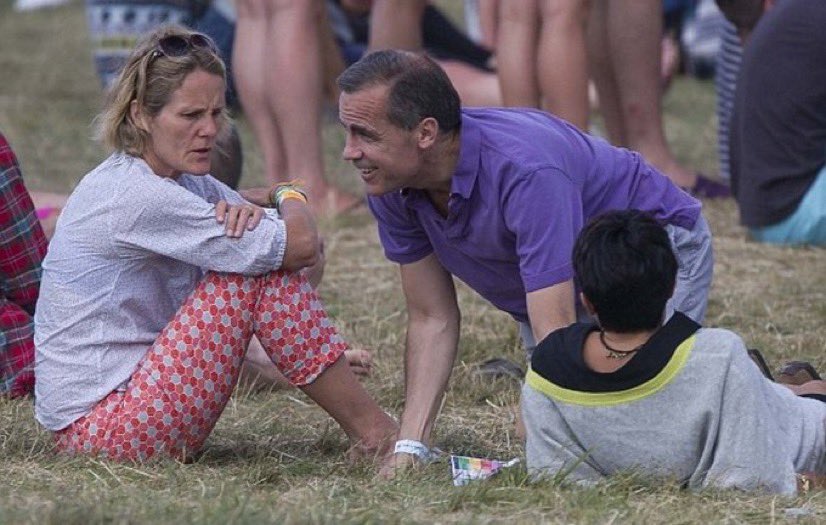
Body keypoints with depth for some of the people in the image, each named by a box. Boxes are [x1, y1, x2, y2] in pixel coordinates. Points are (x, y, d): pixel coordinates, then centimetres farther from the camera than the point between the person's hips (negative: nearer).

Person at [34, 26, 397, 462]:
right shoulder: (136, 196, -21)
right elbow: (300, 245, -22)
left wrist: (260, 205, -14)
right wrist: (291, 198, 1)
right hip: (99, 432, -10)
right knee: (265, 270, -14)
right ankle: (373, 433, -7)